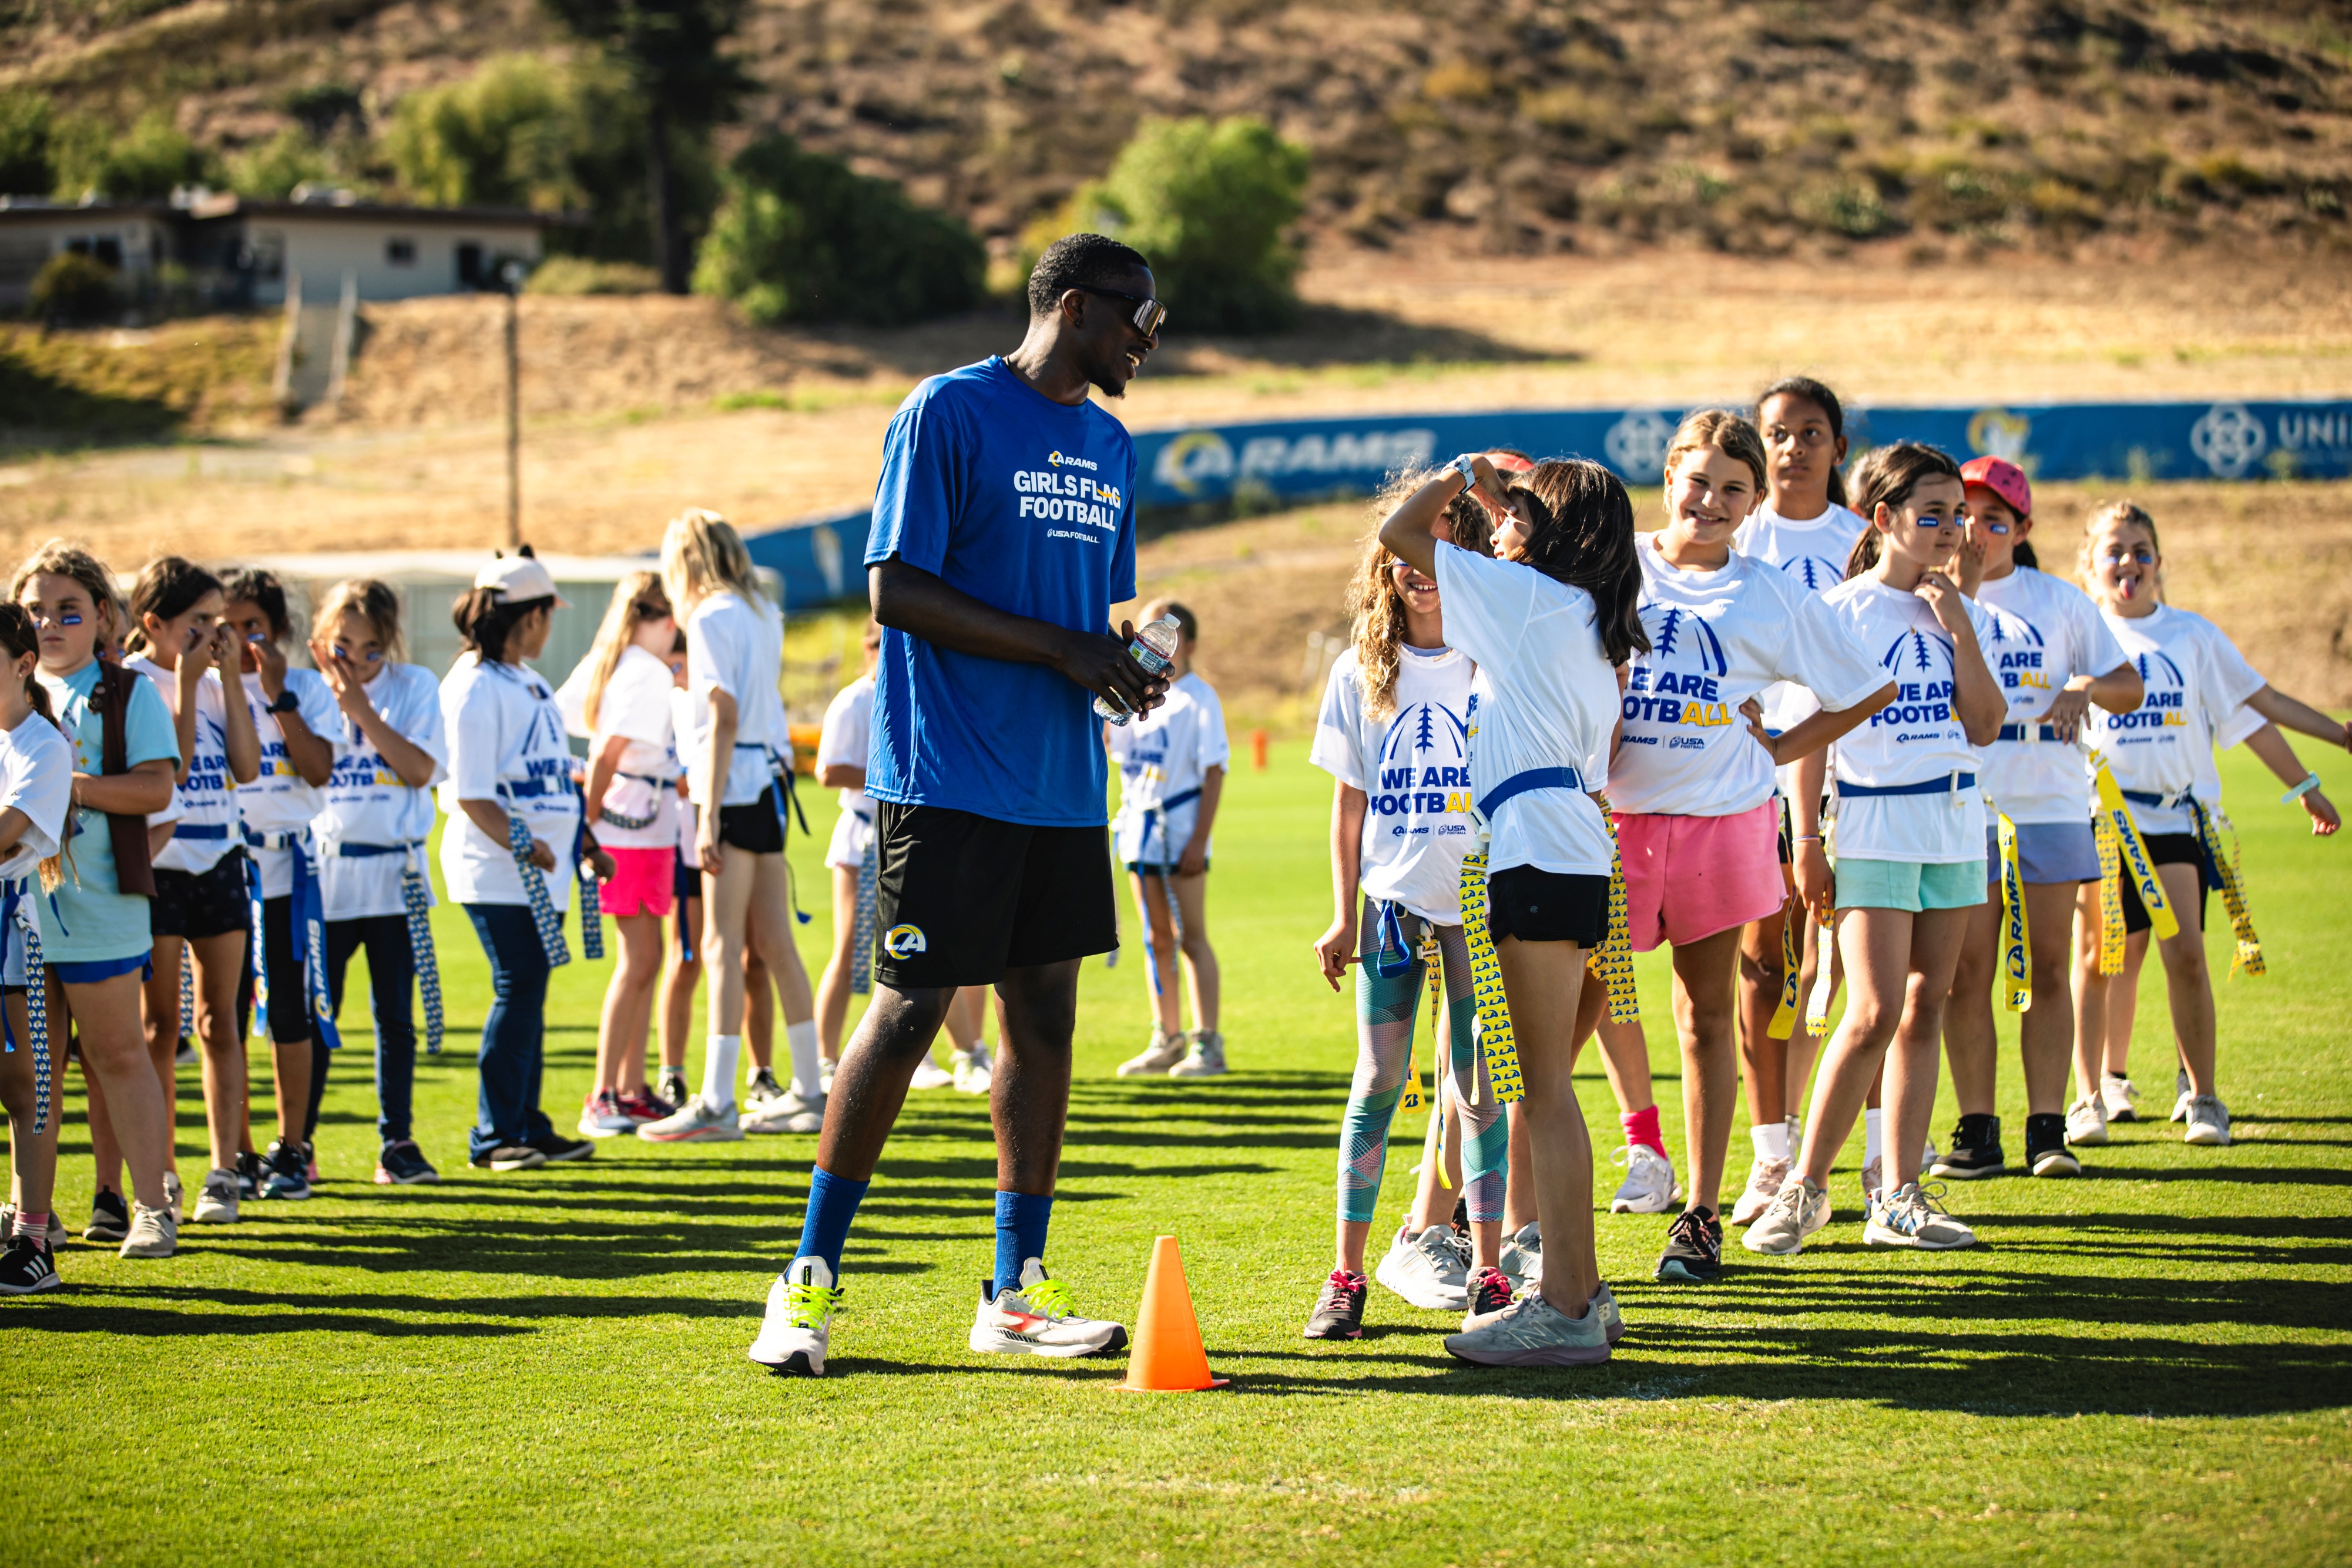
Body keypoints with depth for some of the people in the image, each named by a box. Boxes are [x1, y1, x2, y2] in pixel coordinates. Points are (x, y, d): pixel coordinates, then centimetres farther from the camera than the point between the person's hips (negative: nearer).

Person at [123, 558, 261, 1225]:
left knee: (219, 1023, 3)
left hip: (220, 861, 5)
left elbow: (247, 767, -1)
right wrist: (188, 681, -15)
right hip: (158, 864, -5)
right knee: (160, 1027, 1)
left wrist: (231, 678, -4)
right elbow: (170, 768, -17)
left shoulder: (214, 681, 9)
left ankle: (223, 1175, 3)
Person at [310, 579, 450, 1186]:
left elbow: (421, 769, -9)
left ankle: (397, 1143, 11)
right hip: (325, 877, 0)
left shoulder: (415, 687, 4)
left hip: (394, 876, 0)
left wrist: (360, 708, -12)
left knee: (395, 1015, 4)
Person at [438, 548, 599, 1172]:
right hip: (496, 870, -9)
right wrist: (521, 843, -23)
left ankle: (528, 1126, 17)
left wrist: (578, 836, 25)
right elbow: (469, 793, -18)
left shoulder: (527, 680, 17)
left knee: (528, 991, 11)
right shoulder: (475, 687, -13)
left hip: (540, 868, 9)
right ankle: (493, 1136, -6)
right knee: (518, 990, -11)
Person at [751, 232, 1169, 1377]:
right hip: (949, 779, -7)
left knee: (1044, 1017, 7)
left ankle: (1016, 1293, 14)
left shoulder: (1109, 448, 17)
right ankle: (810, 1280, 4)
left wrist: (1127, 662, 1)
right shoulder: (948, 414, -7)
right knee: (908, 1012, -7)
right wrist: (1062, 649, -16)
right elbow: (897, 593, -13)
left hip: (1063, 787, 7)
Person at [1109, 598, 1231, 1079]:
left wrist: (1199, 840, -17)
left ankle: (1207, 1044, -3)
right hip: (1138, 825, 6)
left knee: (1191, 938, -5)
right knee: (1156, 939, 10)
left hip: (1181, 827, -6)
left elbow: (1214, 773, -11)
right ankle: (1167, 1040, 17)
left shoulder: (1199, 698, -6)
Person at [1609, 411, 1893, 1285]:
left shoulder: (1771, 597, 5)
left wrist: (1778, 749, 7)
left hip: (1720, 813, 1)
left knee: (1708, 1013, 8)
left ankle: (1702, 1216, 14)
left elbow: (1867, 691, 11)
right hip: (1613, 815, -1)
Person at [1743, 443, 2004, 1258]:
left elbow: (1984, 727, 2)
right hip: (1873, 825, -5)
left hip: (1954, 822, 5)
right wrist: (1807, 843, -8)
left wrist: (1960, 628, -5)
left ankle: (1899, 1198, 7)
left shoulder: (1961, 613, 10)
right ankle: (1806, 1184, -3)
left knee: (1925, 1007, 4)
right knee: (1876, 1011, -14)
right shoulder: (1841, 612, -4)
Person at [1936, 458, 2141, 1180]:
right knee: (1967, 970, -4)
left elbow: (2129, 687, 11)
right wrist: (1959, 592, -16)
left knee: (2049, 965, 1)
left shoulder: (2060, 600, 9)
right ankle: (1977, 1130, 2)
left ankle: (2047, 1128, 3)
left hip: (2050, 802, 1)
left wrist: (2085, 688, -10)